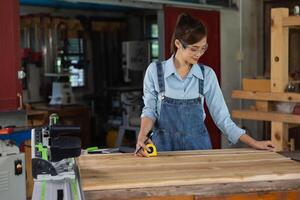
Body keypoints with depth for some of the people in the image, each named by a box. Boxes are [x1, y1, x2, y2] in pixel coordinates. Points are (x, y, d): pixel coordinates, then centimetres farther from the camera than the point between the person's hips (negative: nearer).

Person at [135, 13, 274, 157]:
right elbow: (149, 109, -1)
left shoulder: (207, 74, -2)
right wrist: (142, 137, -19)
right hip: (164, 146, -1)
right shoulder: (154, 70, -5)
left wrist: (253, 143, -2)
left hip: (198, 146, 1)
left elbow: (221, 116, 1)